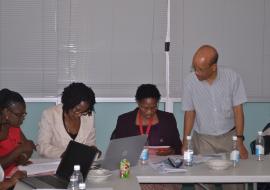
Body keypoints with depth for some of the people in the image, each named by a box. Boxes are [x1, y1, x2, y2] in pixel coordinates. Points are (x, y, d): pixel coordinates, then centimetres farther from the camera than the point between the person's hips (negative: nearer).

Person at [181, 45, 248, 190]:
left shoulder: (232, 78, -13)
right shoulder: (190, 82, -11)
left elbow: (238, 110, -7)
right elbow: (189, 113, -2)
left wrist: (239, 142, -11)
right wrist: (185, 144, -5)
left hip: (229, 135, 0)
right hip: (203, 138, 0)